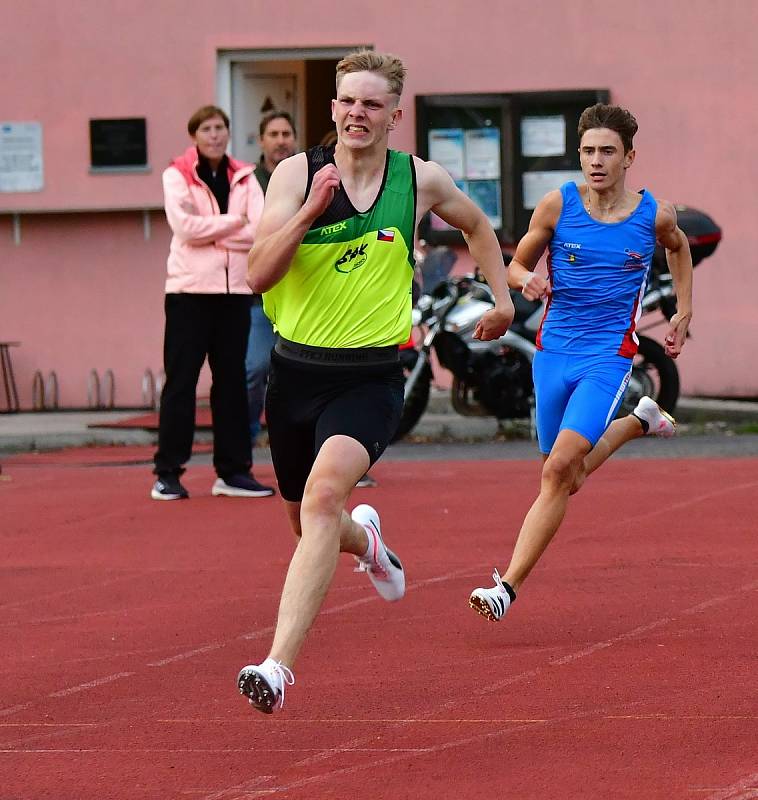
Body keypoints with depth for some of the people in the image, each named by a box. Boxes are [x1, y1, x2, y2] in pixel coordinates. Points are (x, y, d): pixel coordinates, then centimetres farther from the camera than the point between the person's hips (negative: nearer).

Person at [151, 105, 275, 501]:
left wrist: (209, 232, -11)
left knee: (231, 380, 8)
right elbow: (185, 226, -15)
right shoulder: (177, 176, 0)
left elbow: (261, 232, -4)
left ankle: (233, 471, 13)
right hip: (189, 290, -4)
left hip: (235, 290, 4)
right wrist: (234, 222, -9)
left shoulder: (244, 178, 10)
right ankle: (168, 473, -1)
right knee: (180, 381, -3)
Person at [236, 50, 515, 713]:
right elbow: (259, 274, -14)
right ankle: (366, 538, 59)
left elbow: (475, 225, 24)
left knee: (325, 493, -28)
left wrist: (503, 298, 20)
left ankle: (279, 665, -35)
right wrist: (309, 211, -25)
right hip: (297, 370, 2)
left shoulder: (421, 180, 1)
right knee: (306, 519, 19)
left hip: (371, 378, -2)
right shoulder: (298, 173, -4)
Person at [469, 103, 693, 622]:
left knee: (559, 470, -19)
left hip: (609, 356, -3)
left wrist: (684, 315, 18)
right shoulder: (557, 206, -3)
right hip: (554, 352, 3)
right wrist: (527, 279, -16)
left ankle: (508, 586, -18)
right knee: (567, 478, 14)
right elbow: (517, 265, 7)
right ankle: (639, 422, 42)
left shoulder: (655, 215, -2)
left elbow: (679, 248, 23)